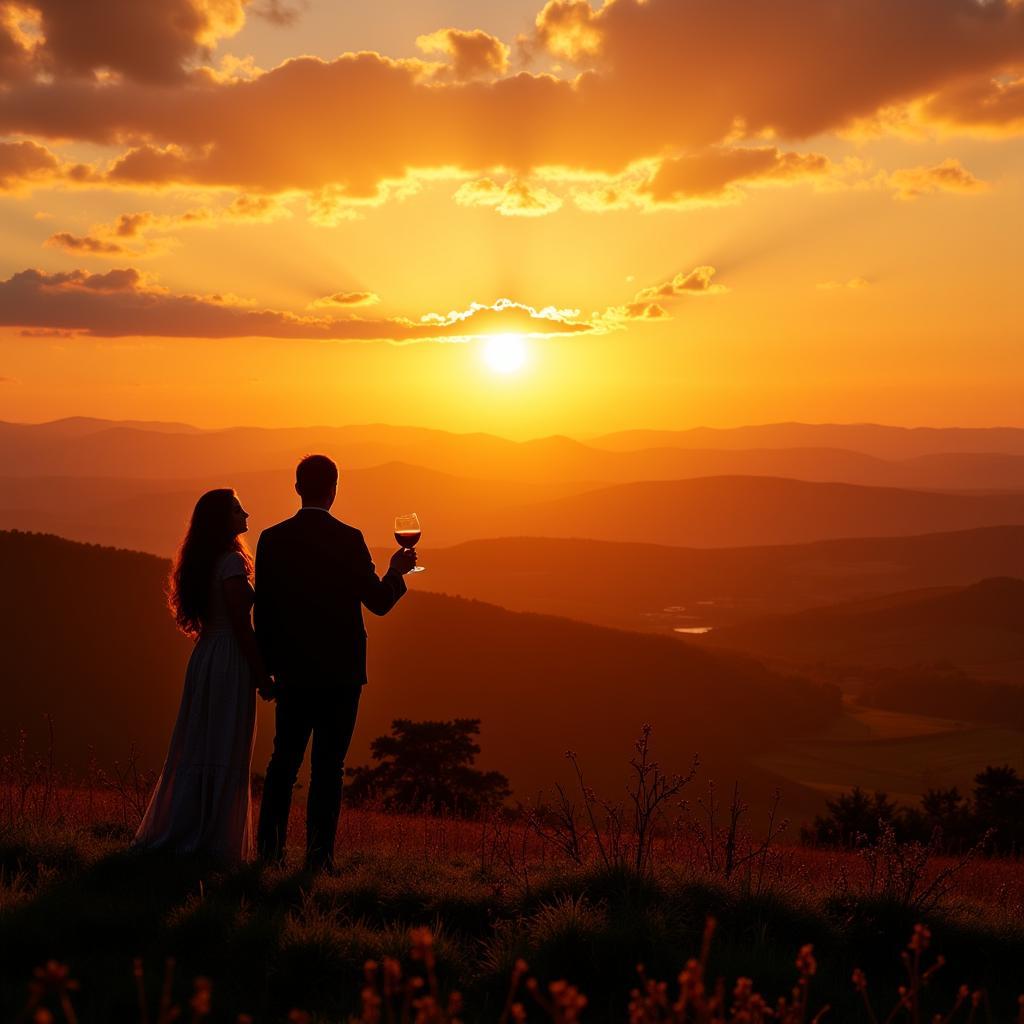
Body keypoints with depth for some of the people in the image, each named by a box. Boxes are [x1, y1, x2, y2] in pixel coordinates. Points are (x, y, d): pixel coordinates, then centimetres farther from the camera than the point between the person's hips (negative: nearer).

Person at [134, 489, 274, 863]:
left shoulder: (200, 561, 12)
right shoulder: (231, 561, -14)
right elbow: (241, 624, -17)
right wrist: (261, 675, -12)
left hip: (204, 657, 8)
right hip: (230, 663, -8)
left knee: (196, 747, 13)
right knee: (224, 752, -2)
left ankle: (173, 833, 17)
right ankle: (210, 842, 3)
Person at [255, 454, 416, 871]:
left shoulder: (272, 539, 0)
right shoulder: (348, 539, -11)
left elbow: (263, 610, 2)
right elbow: (379, 601, -6)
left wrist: (269, 665, 11)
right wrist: (397, 571, 13)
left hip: (292, 670, 4)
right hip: (339, 672, -4)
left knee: (284, 761, 14)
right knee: (327, 766, 0)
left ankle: (269, 849, 14)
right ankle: (318, 856, 0)